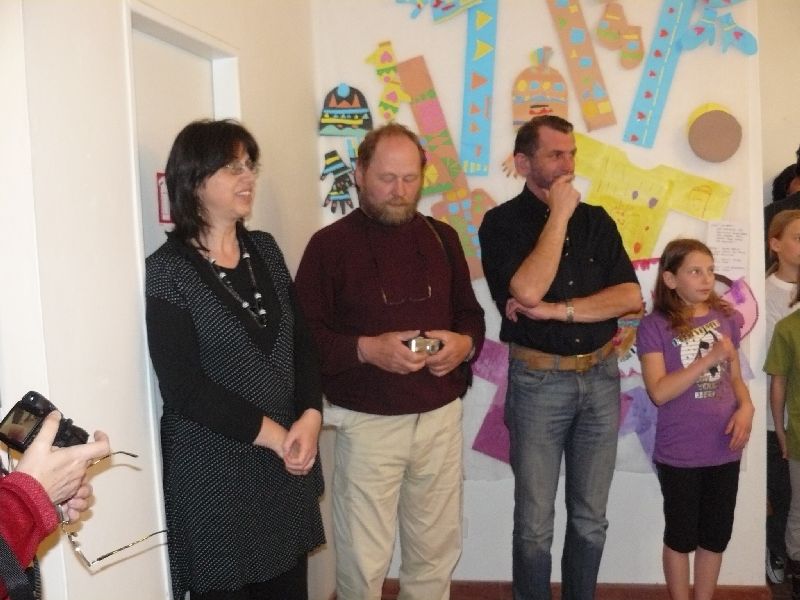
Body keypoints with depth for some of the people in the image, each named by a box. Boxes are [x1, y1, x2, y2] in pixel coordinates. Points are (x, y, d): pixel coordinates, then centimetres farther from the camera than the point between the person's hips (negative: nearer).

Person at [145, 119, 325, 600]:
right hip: (215, 467, -5)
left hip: (286, 460, 5)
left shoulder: (265, 249, 7)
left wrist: (310, 416, -9)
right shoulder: (170, 269, -10)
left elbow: (301, 339, 6)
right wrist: (271, 434, -14)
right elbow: (183, 387, -15)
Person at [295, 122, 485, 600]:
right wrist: (366, 349, -23)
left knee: (438, 548, 16)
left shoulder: (442, 237, 8)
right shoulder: (330, 244, -6)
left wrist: (465, 343, -8)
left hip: (441, 416, 4)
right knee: (364, 558, 7)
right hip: (368, 422, -4)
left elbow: (470, 312, 14)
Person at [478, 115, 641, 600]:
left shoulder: (597, 221, 7)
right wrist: (558, 214, -15)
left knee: (591, 518, 14)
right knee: (535, 523, 6)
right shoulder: (503, 223, -5)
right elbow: (528, 291, -22)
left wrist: (558, 310, -15)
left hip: (600, 377, 4)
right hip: (538, 381, -3)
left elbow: (632, 297, -4)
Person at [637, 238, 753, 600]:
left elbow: (735, 378, 12)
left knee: (716, 536, 15)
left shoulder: (726, 318, 4)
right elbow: (659, 392, -18)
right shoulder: (654, 327, -11)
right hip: (679, 454, -4)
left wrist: (746, 407, -8)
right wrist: (709, 358, -22)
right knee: (681, 537, 11)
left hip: (724, 449, 4)